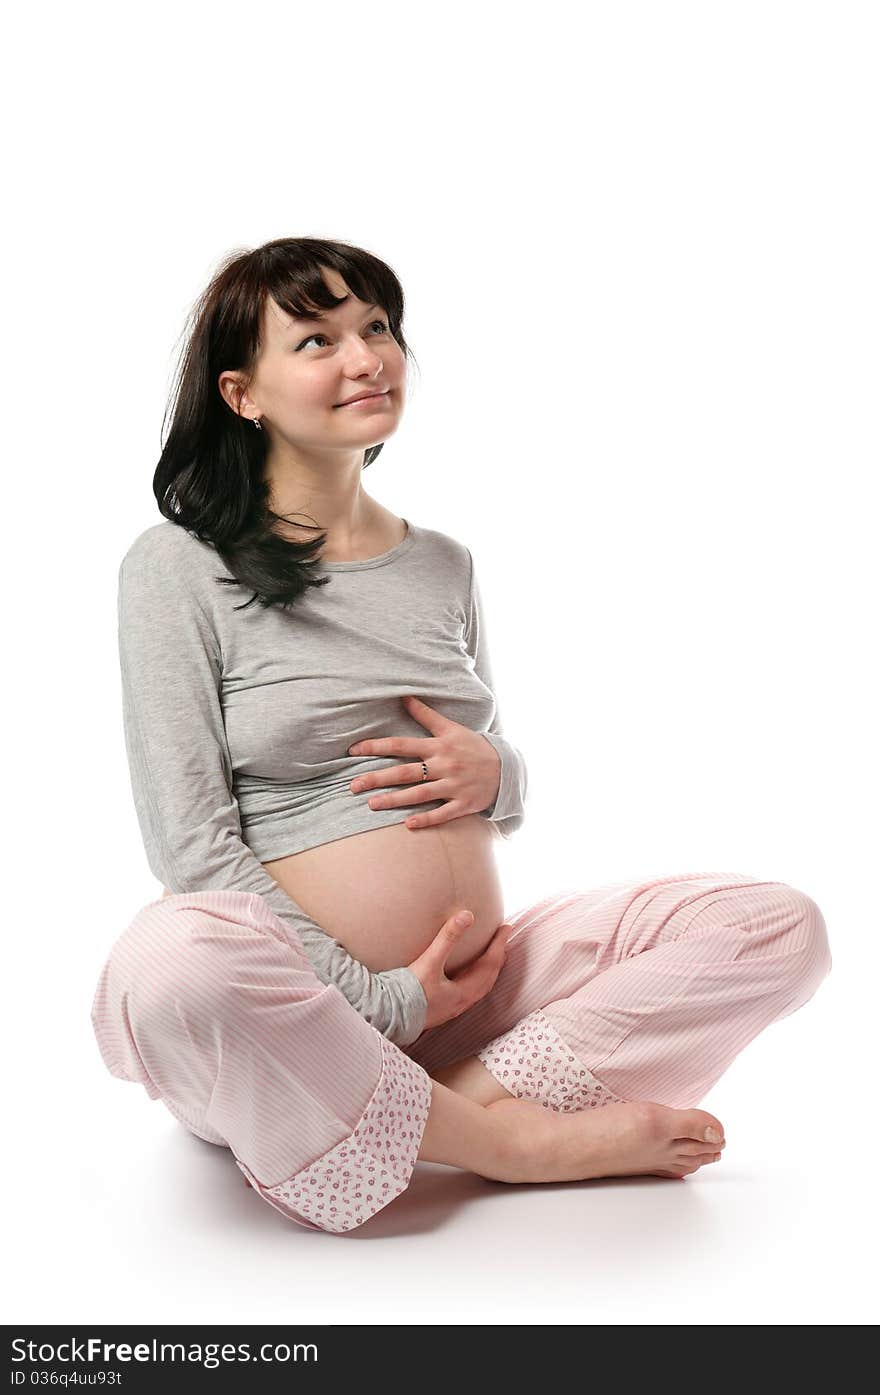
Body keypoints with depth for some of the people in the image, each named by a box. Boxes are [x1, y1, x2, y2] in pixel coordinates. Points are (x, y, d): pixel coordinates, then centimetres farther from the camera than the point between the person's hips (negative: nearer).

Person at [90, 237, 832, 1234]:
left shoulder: (444, 564, 14)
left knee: (783, 925, -7)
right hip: (305, 1018, -4)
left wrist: (495, 777, -3)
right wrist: (382, 1001, -14)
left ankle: (474, 1096, -21)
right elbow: (191, 842, -10)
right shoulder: (178, 567, -3)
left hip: (477, 989, 5)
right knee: (166, 961, -39)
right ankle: (520, 1141, -18)